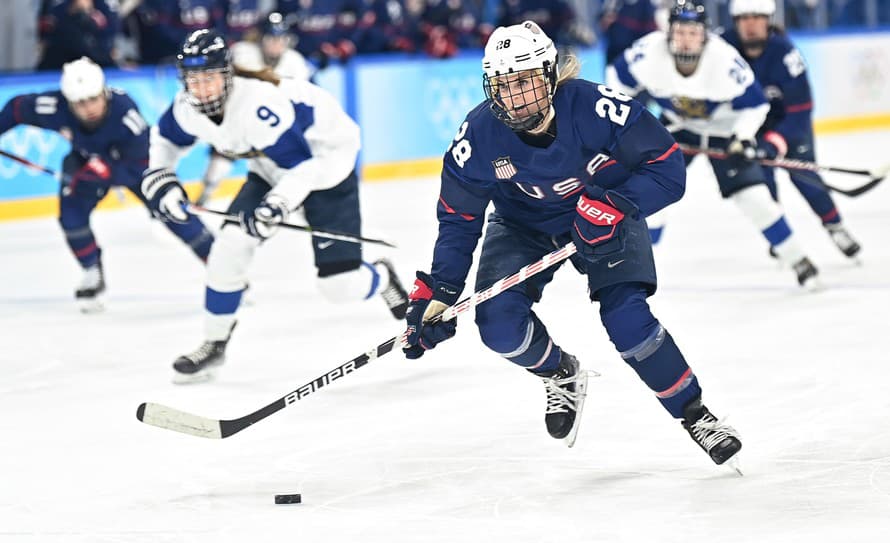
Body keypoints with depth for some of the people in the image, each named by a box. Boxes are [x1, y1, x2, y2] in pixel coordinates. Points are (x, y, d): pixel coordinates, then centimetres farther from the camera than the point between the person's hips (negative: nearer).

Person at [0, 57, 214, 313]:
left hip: (133, 159, -3)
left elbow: (140, 167, -31)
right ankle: (93, 276, 8)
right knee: (71, 214, -15)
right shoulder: (53, 108, -33)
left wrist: (106, 172, -43)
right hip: (86, 158, 3)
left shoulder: (125, 112, -41)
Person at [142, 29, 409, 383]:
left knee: (341, 284, -10)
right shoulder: (187, 108, -15)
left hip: (324, 160, -6)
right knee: (232, 243, -12)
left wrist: (276, 205, -49)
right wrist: (159, 178, -7)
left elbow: (301, 165, -36)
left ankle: (382, 279, 27)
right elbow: (165, 137, 7)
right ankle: (214, 344, 5)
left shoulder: (260, 105, -38)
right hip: (271, 168, 7)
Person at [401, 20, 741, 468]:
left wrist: (616, 205, -42)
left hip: (604, 219, -2)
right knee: (499, 323, -18)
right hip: (523, 225, 3)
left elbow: (668, 169, -27)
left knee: (626, 318, -22)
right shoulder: (480, 134, -25)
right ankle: (562, 376, 15)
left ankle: (694, 414, 0)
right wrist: (438, 293, -21)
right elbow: (458, 220, -13)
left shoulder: (594, 106, -33)